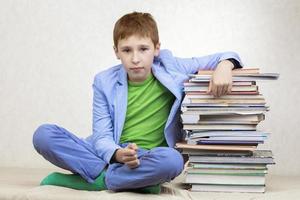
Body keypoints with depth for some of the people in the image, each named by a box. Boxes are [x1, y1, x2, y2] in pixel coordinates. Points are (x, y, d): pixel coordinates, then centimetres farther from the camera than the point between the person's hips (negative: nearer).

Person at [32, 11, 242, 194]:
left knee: (173, 160, -38)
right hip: (110, 156, 1)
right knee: (43, 135, -20)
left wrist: (224, 66, -19)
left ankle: (94, 180, -19)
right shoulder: (105, 82, 2)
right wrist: (118, 154, -26)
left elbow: (225, 57, 7)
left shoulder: (170, 68, 3)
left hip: (149, 158, -1)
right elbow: (102, 136, -3)